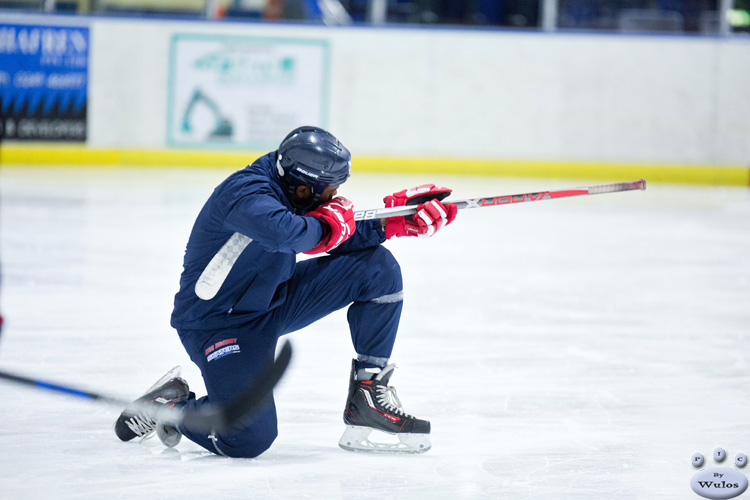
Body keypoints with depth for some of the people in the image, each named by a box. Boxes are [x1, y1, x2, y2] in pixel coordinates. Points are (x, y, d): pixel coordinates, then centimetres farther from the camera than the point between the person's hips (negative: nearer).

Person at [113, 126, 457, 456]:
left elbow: (346, 239, 9)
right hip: (215, 322, -9)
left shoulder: (288, 190, -2)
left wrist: (399, 217, -5)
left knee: (378, 268, -3)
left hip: (271, 301, 9)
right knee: (250, 439, -24)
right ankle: (171, 404, 5)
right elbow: (283, 233, -50)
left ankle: (368, 394, 4)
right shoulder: (246, 192, -29)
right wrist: (327, 224, -29)